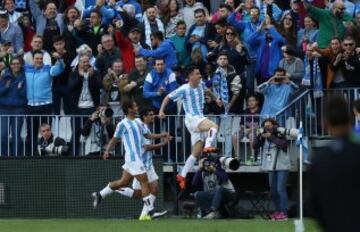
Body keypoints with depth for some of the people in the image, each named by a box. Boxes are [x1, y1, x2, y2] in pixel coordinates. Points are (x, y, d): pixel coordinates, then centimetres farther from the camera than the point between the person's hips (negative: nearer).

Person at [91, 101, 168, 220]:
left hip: (138, 157, 9)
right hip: (133, 158, -9)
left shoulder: (138, 123, 16)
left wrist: (161, 135, 11)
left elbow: (147, 135, 22)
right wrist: (107, 150, -16)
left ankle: (99, 195, 24)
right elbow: (114, 139, -4)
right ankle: (150, 211, -7)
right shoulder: (123, 124, -8)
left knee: (123, 181, 13)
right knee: (145, 182, -9)